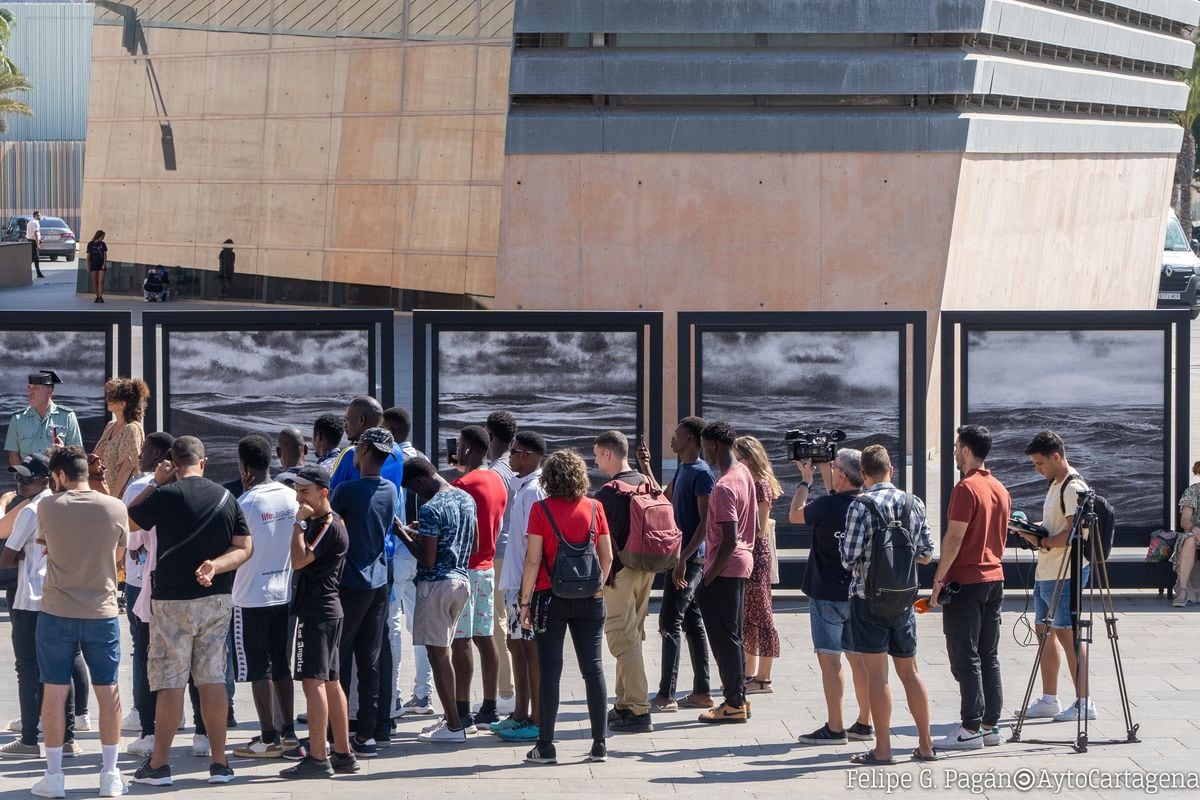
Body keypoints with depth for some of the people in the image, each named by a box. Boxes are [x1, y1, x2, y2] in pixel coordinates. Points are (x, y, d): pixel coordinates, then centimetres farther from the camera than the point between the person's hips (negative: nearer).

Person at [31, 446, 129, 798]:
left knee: (54, 691, 5)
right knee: (108, 692, 8)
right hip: (102, 611, 1)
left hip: (56, 611, -1)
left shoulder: (48, 507, -8)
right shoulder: (115, 508, -5)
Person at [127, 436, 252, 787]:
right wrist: (216, 566, -12)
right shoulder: (227, 497, 5)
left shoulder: (166, 495, -11)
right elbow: (244, 548, 1)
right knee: (213, 678, 8)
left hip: (173, 599, -4)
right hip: (217, 599, 4)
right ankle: (219, 763, 8)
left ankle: (159, 764, 1)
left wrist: (154, 483, 6)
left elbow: (126, 519, 3)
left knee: (169, 681, -1)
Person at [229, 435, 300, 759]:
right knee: (282, 664, 15)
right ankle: (288, 732, 19)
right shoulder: (292, 497, 1)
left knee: (258, 669, 1)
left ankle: (268, 738, 2)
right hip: (286, 592, 6)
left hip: (252, 598, -6)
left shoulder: (245, 504, -17)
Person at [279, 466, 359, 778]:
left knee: (313, 681, -12)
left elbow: (299, 559, -23)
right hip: (327, 610, 11)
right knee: (330, 683, 12)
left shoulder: (328, 526, -14)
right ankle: (343, 754, 16)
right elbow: (303, 562, 25)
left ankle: (317, 758, -13)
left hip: (317, 611, -11)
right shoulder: (323, 522, 17)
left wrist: (299, 523, -16)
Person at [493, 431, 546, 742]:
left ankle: (536, 722, -2)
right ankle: (520, 716, 24)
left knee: (531, 648, -6)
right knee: (516, 645, 15)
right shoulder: (521, 488, 15)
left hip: (527, 584, -10)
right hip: (516, 582, 10)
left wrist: (526, 587, -21)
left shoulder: (533, 491, -16)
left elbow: (534, 542, -20)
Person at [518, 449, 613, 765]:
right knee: (593, 667, 7)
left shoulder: (541, 509, -7)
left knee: (550, 670, 1)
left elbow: (533, 560, -9)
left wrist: (525, 602, -4)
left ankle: (546, 746, 0)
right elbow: (607, 557, 4)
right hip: (589, 598, 3)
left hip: (550, 597, -3)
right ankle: (600, 744, 8)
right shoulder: (594, 508, 2)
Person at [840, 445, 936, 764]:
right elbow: (926, 555, 7)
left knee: (877, 674, -1)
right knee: (909, 671, 13)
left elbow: (849, 558, -13)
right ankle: (926, 745, 14)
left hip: (868, 596, -5)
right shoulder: (914, 504, 3)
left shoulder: (860, 506, -12)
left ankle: (883, 748, 0)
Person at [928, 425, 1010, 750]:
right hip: (994, 578, 8)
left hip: (966, 581, -8)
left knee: (965, 657, -5)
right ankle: (990, 725, 12)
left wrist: (939, 579, -14)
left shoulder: (966, 489, -15)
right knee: (989, 656, 11)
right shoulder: (1000, 489, 12)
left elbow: (954, 538, -18)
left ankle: (971, 729, -6)